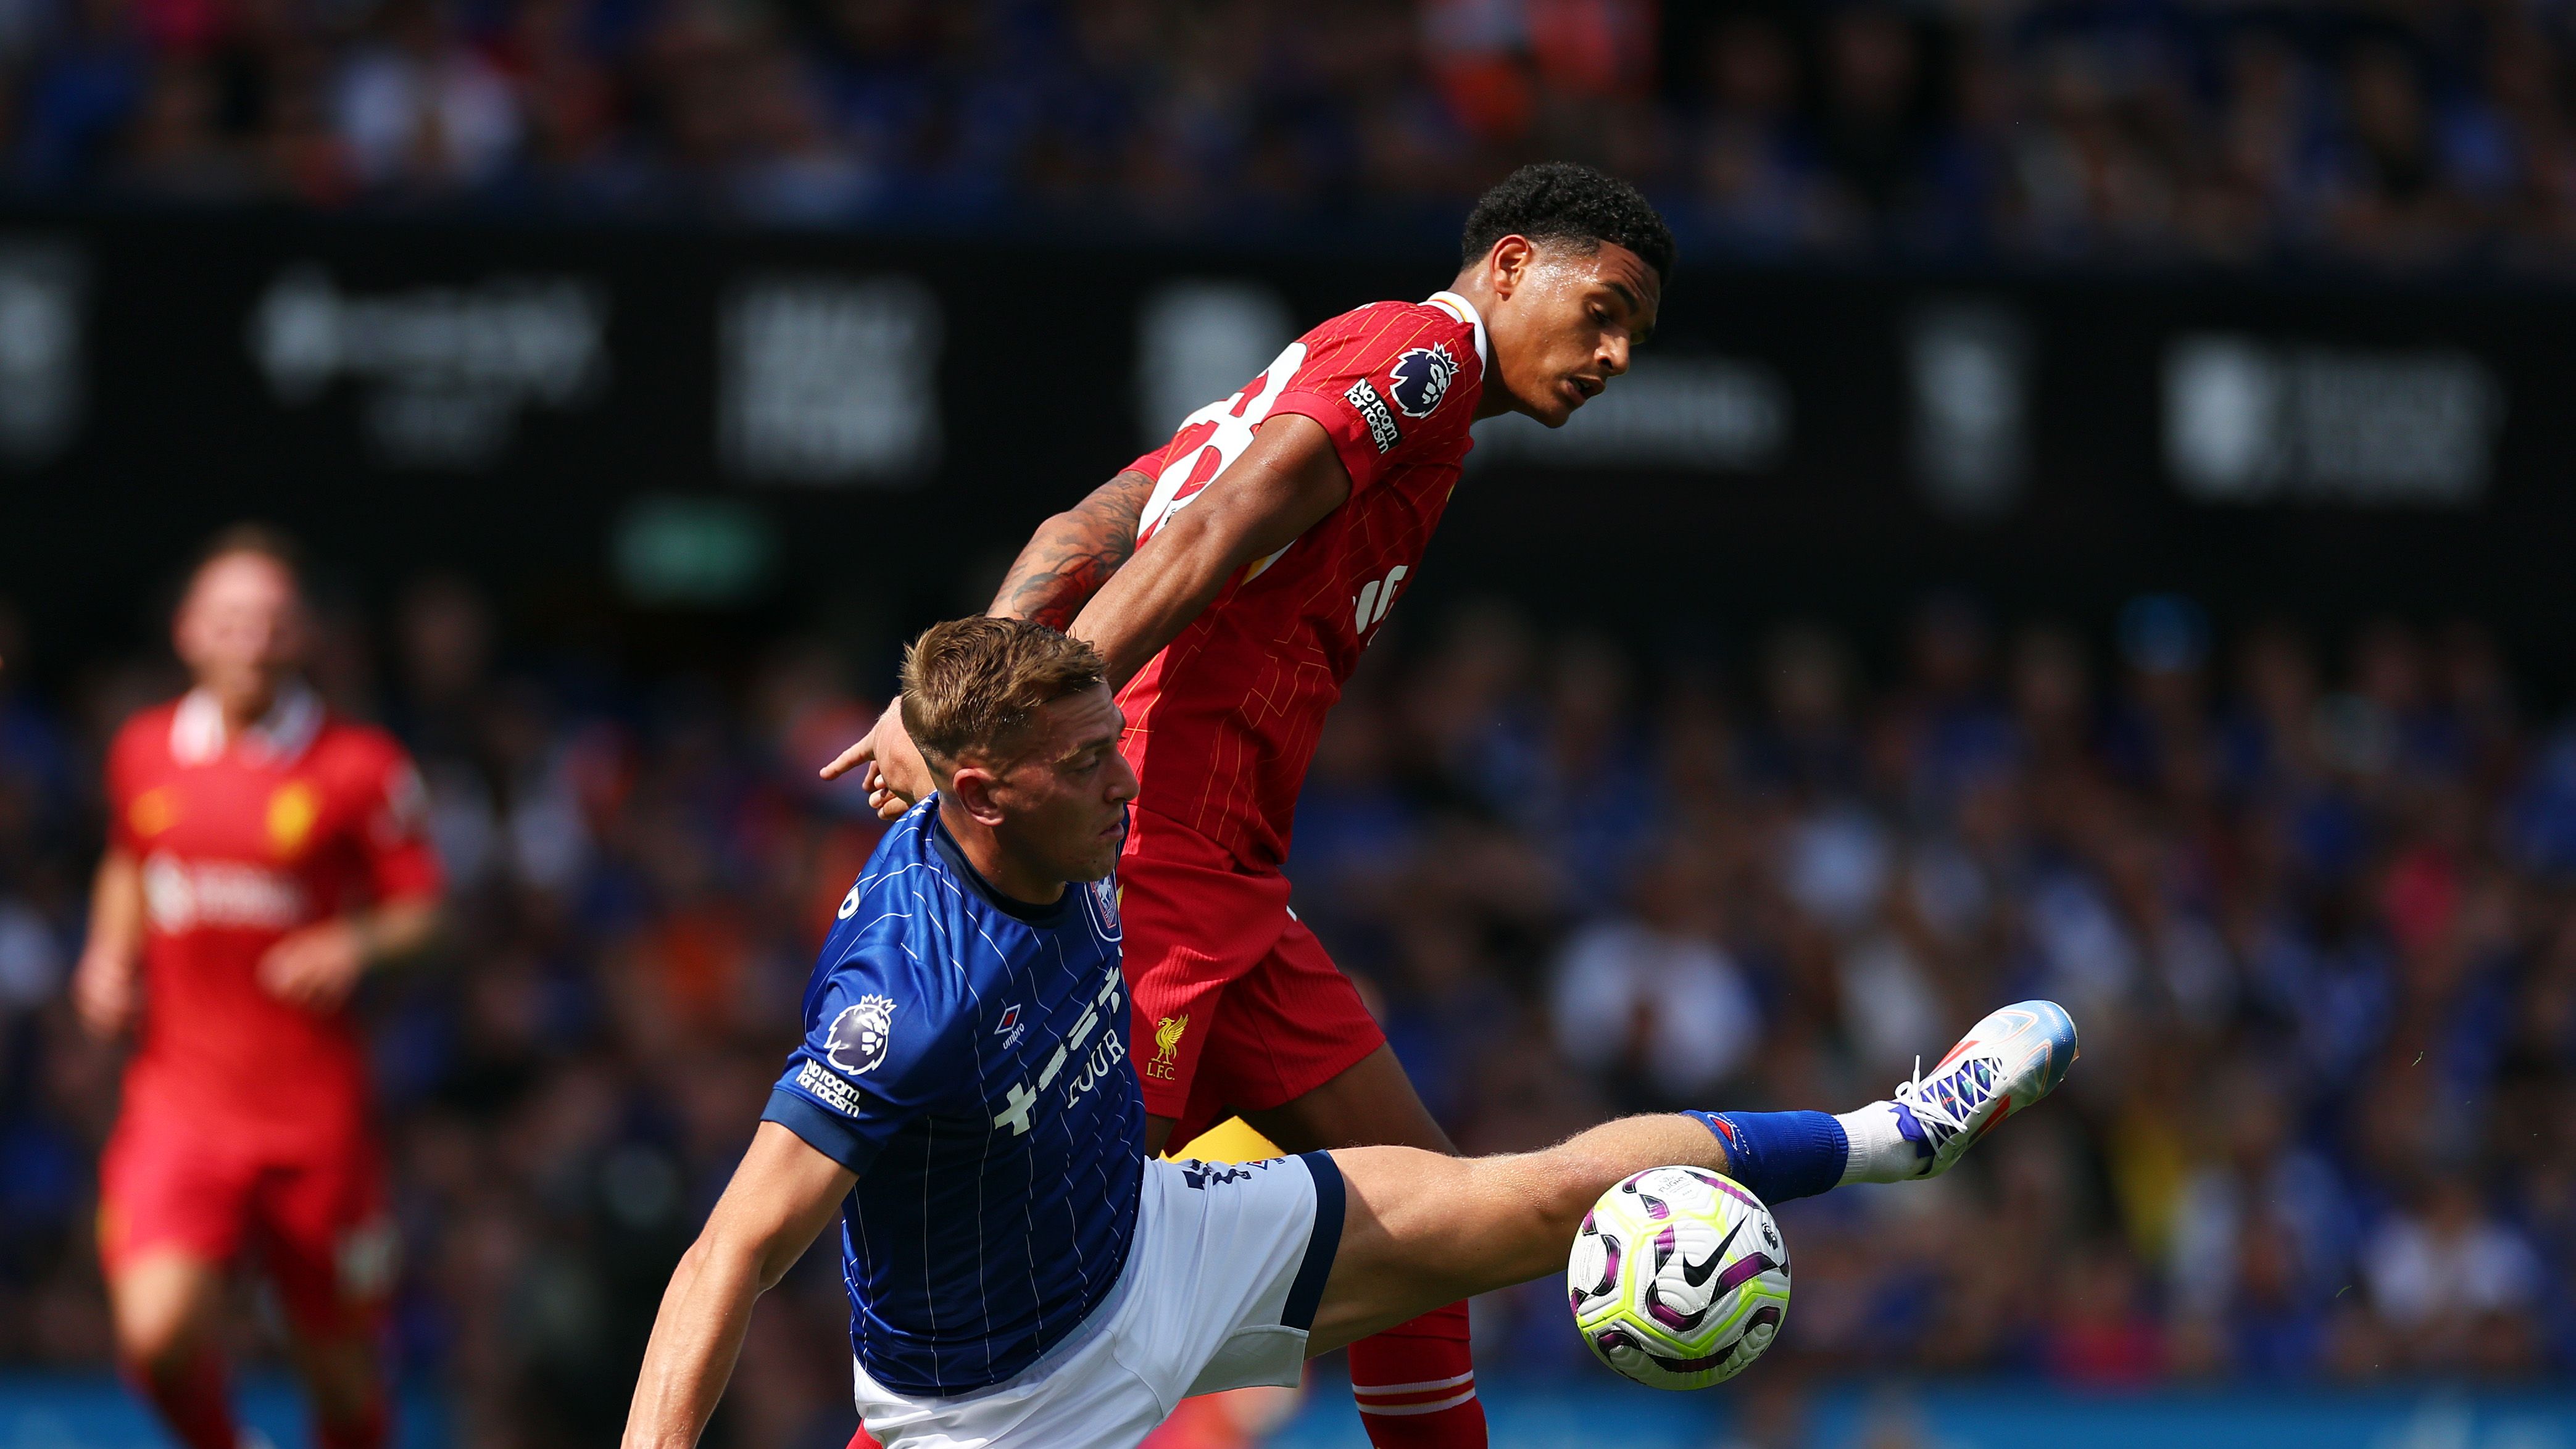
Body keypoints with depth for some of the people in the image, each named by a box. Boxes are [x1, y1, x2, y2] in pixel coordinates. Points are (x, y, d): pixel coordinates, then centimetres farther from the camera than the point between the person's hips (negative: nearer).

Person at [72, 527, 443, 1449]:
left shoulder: (361, 768, -3)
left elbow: (424, 908, 2)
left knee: (340, 1364, 6)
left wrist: (361, 945, -18)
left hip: (314, 1106, -1)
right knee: (159, 1336, -19)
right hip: (178, 1094, 1)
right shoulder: (143, 753, 6)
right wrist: (109, 959, 7)